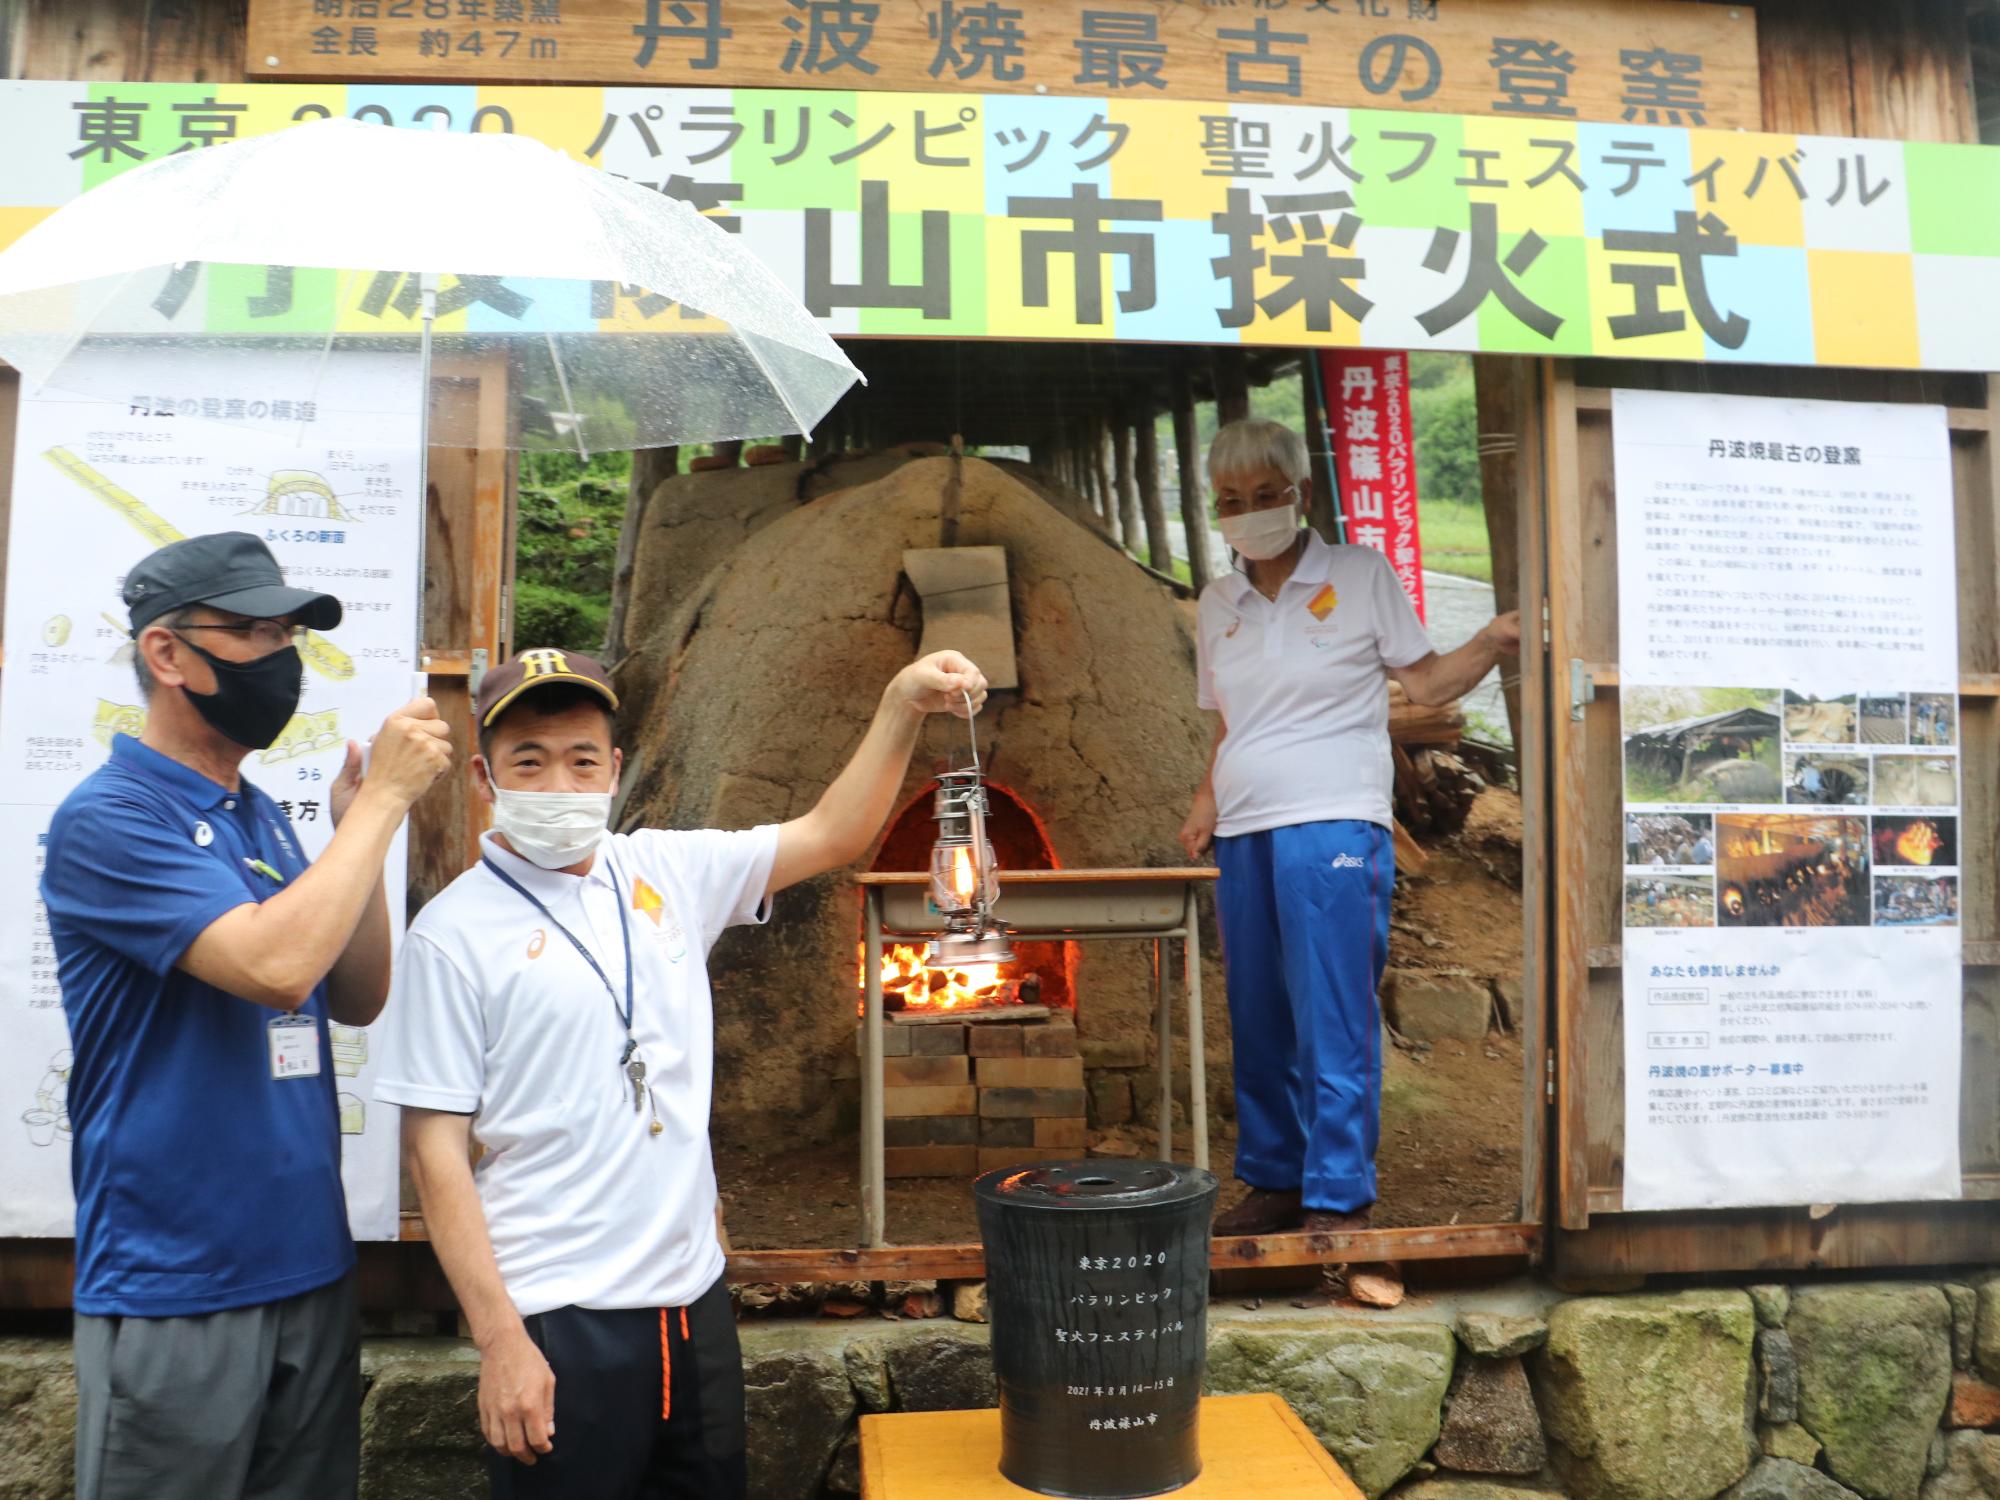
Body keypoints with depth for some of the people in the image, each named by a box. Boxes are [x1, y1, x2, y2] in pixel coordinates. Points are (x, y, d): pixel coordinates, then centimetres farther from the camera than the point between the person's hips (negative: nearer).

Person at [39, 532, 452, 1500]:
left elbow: (357, 999, 8)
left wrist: (360, 827, -3)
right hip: (173, 1290, -7)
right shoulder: (107, 818, -14)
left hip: (312, 1267, 7)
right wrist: (383, 798, -19)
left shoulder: (262, 816, 8)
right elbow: (275, 966, -28)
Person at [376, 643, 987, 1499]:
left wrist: (902, 704, -7)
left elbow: (830, 836, 5)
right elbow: (435, 1147, -10)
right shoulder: (455, 933, -10)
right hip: (559, 1324, -5)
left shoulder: (667, 872, 4)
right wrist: (499, 1339, -14)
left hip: (694, 1293, 5)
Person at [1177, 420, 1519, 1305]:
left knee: (1332, 1023, -6)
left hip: (1332, 827, -5)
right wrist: (1207, 803, 6)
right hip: (1244, 833, 5)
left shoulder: (1360, 575, 2)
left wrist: (1496, 642, -13)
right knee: (1259, 1022, 10)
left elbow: (1424, 682, 4)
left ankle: (1339, 1198, 4)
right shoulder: (1217, 605, 15)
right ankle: (1274, 1182, 22)